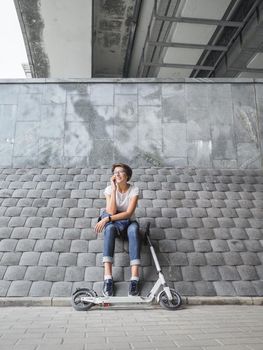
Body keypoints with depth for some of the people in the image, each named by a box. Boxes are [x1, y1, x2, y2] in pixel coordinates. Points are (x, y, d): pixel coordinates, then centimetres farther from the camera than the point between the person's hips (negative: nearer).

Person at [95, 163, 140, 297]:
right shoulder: (109, 189, -6)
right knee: (109, 228, -37)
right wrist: (114, 189, -21)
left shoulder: (134, 190, -9)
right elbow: (111, 212, -20)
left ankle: (134, 278, -44)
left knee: (133, 229, -38)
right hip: (114, 223, 1)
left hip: (128, 222, 0)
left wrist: (107, 219, -26)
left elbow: (129, 213, -19)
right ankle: (108, 277, -43)